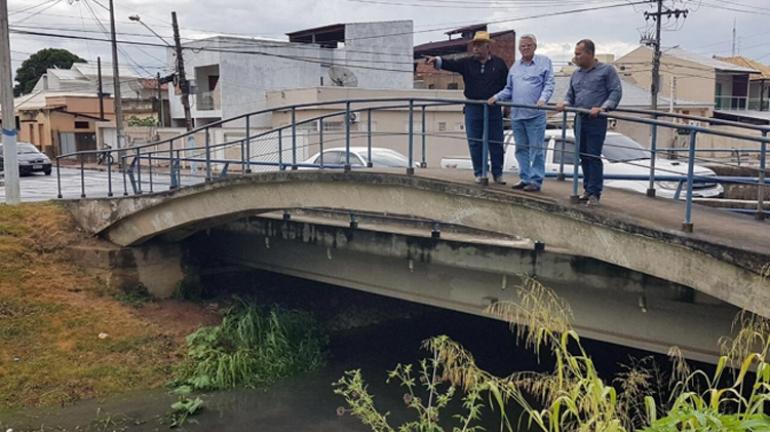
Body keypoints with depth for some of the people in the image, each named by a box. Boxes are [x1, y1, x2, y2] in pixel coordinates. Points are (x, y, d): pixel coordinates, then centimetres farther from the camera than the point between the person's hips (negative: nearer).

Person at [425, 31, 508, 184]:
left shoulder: (499, 64, 5)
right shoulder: (467, 63, 6)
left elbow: (507, 85, 8)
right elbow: (451, 64, -9)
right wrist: (437, 61, -28)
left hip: (494, 109, -1)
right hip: (473, 109, 1)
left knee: (496, 143, 3)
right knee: (475, 143, 3)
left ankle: (497, 174, 13)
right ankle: (479, 173, 14)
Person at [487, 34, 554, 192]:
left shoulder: (544, 62, 3)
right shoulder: (515, 66, 18)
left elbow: (549, 84, -4)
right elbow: (509, 89, 20)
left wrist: (543, 99, -20)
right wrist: (497, 97, 5)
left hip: (535, 115, -6)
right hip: (516, 115, 6)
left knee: (536, 149, -3)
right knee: (521, 148, 10)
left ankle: (536, 180, 2)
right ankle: (525, 178, 18)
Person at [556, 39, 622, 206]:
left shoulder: (606, 70, -1)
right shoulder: (576, 74, 16)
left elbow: (616, 92, -7)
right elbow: (571, 95, 21)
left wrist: (603, 108, -20)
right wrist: (565, 103, -2)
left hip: (596, 121, -6)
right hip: (579, 120, 6)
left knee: (593, 157, -7)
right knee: (584, 157, 9)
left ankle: (594, 193, -2)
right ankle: (587, 189, 18)